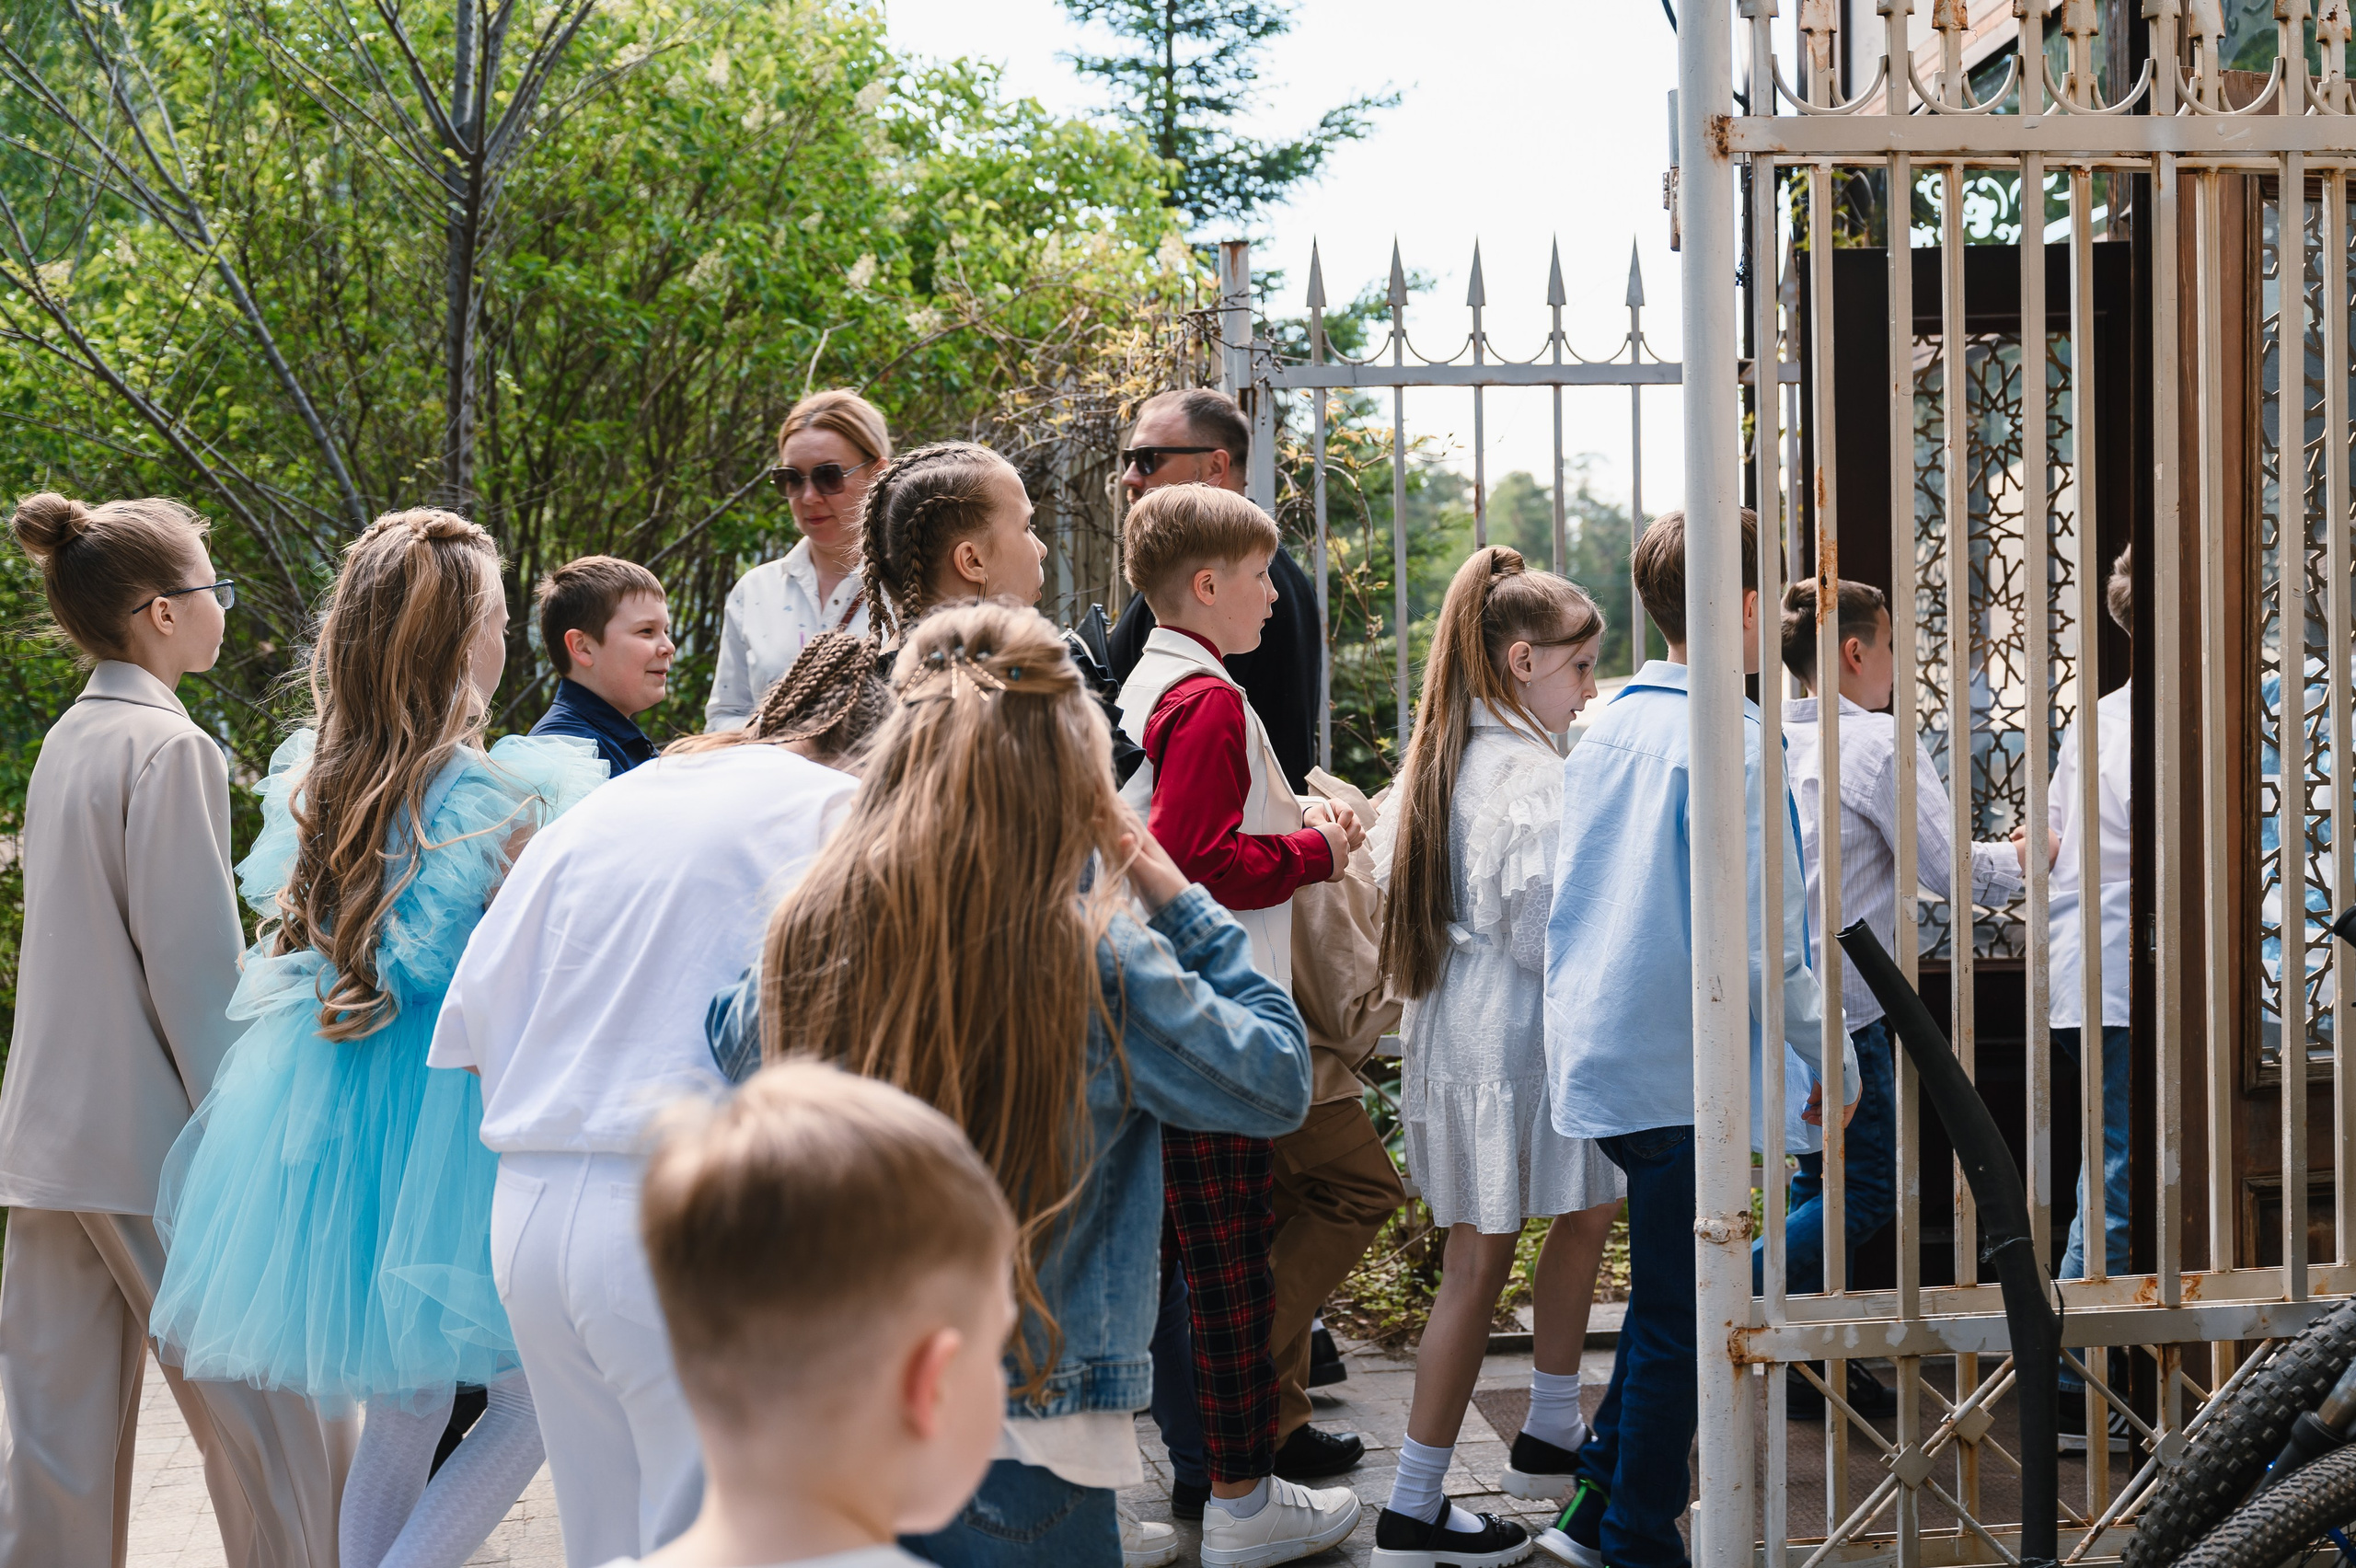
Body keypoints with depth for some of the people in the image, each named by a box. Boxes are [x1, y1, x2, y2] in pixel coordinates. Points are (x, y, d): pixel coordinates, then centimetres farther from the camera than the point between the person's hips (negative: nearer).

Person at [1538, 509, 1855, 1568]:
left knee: (1665, 1292, 20)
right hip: (1682, 1072, -8)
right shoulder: (1726, 740, -16)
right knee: (1678, 1319, 3)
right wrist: (1830, 1054, -8)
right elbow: (1757, 935, -18)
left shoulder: (1604, 730, 9)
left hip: (1593, 1057, 8)